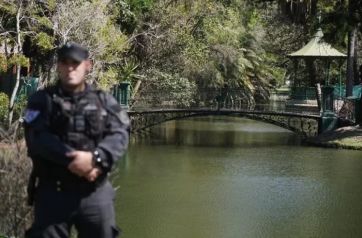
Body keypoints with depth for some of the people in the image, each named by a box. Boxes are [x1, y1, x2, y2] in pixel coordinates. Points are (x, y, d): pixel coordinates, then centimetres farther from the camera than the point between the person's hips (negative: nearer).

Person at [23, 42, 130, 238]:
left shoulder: (104, 101, 9)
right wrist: (72, 159, -24)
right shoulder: (42, 100, 2)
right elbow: (38, 137, -13)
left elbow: (120, 134, -6)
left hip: (96, 192, 2)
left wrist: (95, 158, -25)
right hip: (53, 193, -2)